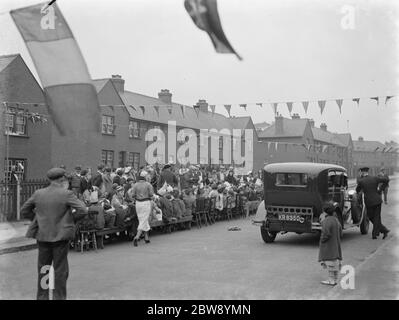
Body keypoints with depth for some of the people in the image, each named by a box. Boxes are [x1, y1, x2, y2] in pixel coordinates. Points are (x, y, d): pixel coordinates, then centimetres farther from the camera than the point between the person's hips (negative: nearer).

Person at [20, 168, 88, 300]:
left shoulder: (38, 194, 1)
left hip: (42, 236, 4)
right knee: (60, 270, 8)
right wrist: (71, 219, -1)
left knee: (43, 268, 15)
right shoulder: (66, 194, -12)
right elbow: (83, 211, -16)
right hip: (61, 236, -4)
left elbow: (24, 211, 10)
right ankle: (59, 297, 14)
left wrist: (38, 218, 13)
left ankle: (42, 296, 24)